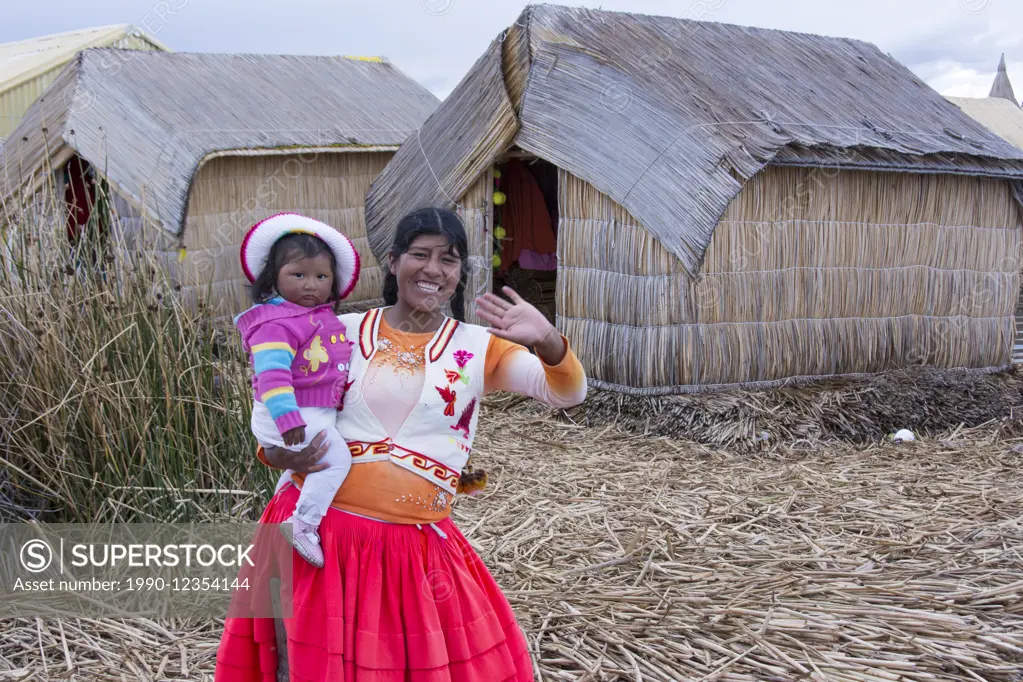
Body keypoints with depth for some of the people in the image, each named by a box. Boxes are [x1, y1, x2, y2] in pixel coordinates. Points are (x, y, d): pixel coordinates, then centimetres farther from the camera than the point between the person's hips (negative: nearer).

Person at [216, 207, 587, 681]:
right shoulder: (342, 333, 3)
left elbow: (567, 393, -10)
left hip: (411, 547, 0)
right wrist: (276, 453, -11)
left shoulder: (479, 347, 2)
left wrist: (548, 342, -31)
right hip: (317, 529, 0)